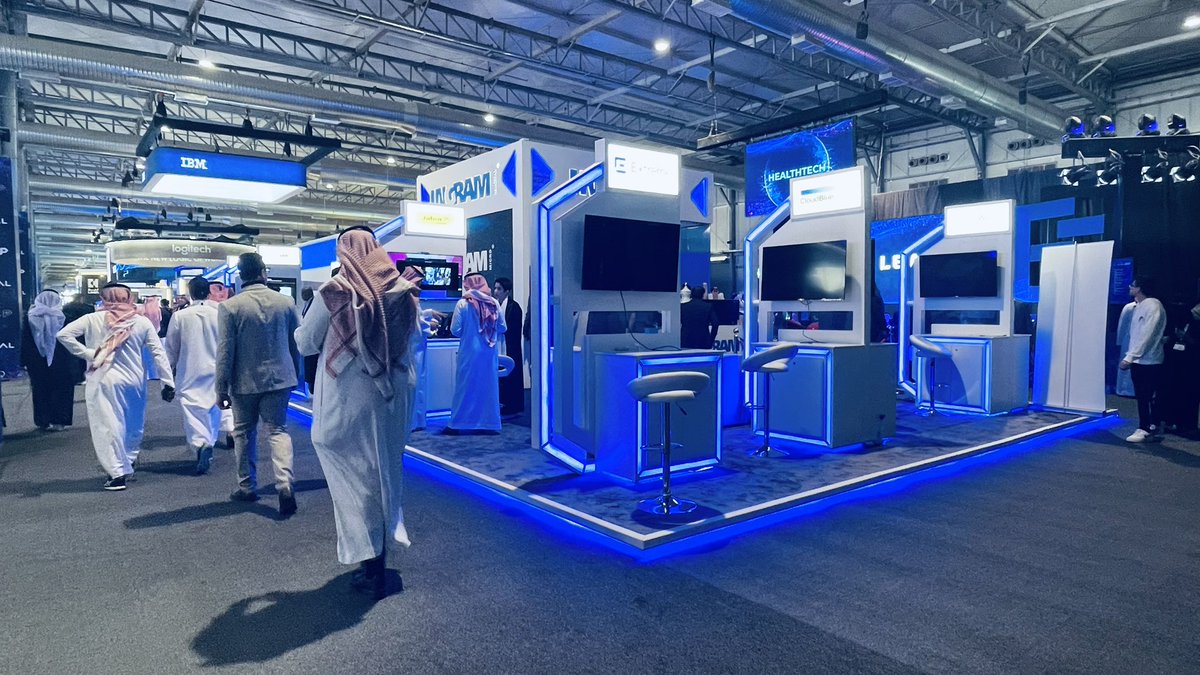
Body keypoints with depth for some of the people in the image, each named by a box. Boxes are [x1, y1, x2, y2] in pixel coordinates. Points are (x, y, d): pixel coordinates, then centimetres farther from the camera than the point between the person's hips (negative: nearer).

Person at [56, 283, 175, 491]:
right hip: (135, 381, 2)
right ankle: (128, 463, 29)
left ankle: (117, 473, 1)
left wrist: (88, 354, -4)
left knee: (108, 426, 3)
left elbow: (63, 334, -12)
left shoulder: (93, 320, -4)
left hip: (104, 381, -2)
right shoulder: (142, 321, -1)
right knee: (133, 426, 17)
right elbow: (158, 353, -2)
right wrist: (168, 382, 1)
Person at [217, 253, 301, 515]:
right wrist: (295, 374, 19)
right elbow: (296, 343, 6)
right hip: (279, 377, 2)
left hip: (244, 381, -1)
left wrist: (221, 387, -2)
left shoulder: (229, 306, -10)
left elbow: (225, 350, -9)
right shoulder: (285, 302, -1)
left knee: (244, 432, 15)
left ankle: (247, 487, 25)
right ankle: (284, 483, -13)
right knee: (278, 430, 5)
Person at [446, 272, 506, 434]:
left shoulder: (463, 304, -7)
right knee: (489, 386, 9)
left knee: (465, 387, 5)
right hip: (490, 352, 2)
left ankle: (457, 424, 11)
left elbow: (455, 330, -7)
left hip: (469, 352, -2)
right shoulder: (494, 303, 1)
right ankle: (490, 423, 13)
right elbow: (502, 328, 4)